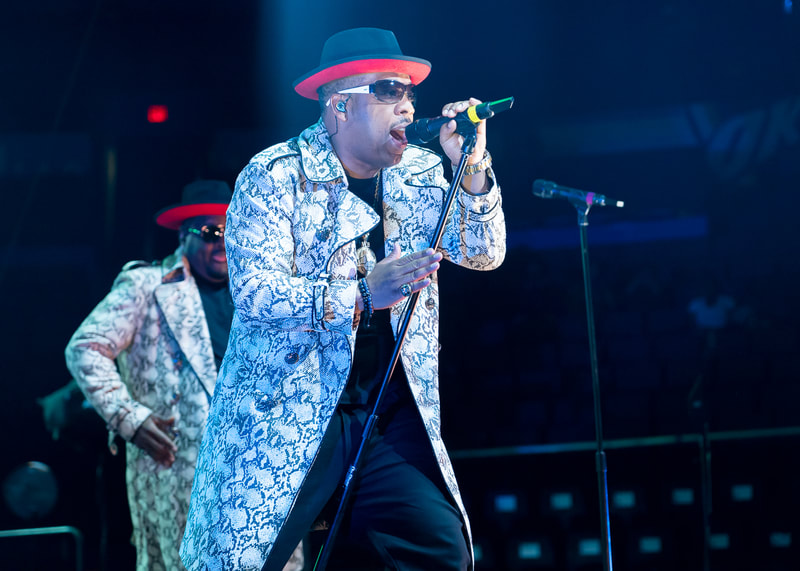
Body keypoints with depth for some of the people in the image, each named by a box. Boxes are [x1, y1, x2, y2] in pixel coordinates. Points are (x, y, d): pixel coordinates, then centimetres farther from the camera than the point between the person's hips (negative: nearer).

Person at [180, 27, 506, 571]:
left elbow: (483, 254, 3)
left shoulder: (420, 174, 9)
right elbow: (255, 291, -19)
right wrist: (364, 293, -32)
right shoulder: (274, 176, -8)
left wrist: (473, 170, -13)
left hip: (391, 417, 5)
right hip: (286, 415, -5)